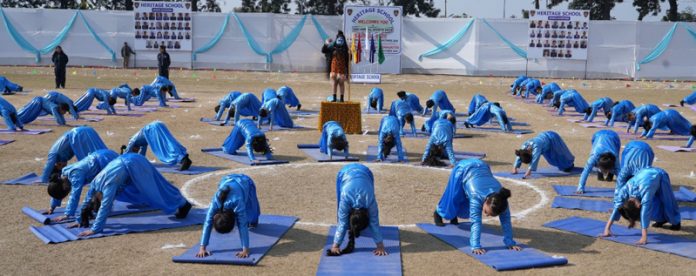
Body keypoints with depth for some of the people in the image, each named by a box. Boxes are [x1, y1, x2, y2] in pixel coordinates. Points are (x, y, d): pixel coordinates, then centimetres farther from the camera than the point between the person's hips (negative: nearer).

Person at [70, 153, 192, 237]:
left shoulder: (108, 186, -26)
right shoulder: (95, 183, -4)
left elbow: (105, 208, -31)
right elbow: (87, 201, 9)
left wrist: (94, 229, -32)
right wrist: (80, 221, 10)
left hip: (134, 164, -9)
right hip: (125, 160, 9)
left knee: (154, 189, -3)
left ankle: (183, 205, 9)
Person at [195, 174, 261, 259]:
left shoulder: (238, 204, -46)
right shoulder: (215, 204, -37)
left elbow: (243, 227, -45)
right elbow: (207, 225, -35)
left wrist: (245, 249, -49)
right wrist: (202, 248, -40)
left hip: (246, 182, -3)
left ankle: (252, 222, 39)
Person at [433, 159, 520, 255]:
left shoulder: (500, 199, -31)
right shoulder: (477, 197, -43)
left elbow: (506, 221, -24)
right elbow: (476, 222, -44)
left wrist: (510, 242, -26)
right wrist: (476, 246, -49)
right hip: (463, 169, -4)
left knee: (466, 208, 14)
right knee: (453, 202, 9)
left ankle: (453, 216, 47)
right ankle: (438, 213, 42)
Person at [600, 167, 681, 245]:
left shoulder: (645, 191, -45)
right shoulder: (625, 190, -31)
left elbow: (644, 215, -48)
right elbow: (616, 208, -30)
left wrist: (644, 238, -51)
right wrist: (607, 229, -35)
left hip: (660, 176, -4)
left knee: (667, 203, 5)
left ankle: (676, 222, 34)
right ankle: (662, 219, 27)